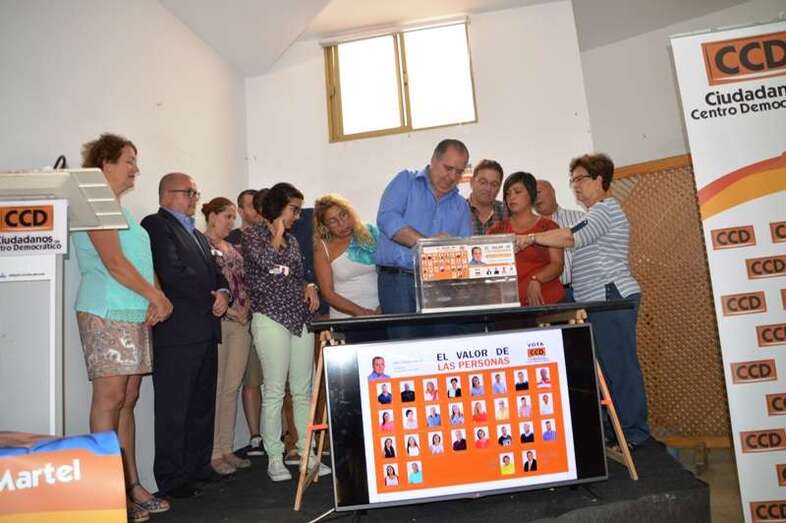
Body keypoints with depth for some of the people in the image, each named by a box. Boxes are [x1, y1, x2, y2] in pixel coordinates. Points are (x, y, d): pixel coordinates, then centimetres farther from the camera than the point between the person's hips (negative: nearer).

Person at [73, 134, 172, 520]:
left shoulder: (122, 211, 22)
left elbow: (144, 263, 17)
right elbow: (113, 262, -15)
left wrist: (157, 301, 1)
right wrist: (156, 296, -8)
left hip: (137, 315, 9)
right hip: (106, 313, -9)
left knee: (128, 402, 9)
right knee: (110, 398, -7)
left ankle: (132, 487, 15)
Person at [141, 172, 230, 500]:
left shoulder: (197, 235, 24)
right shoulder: (156, 225, -5)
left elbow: (215, 273, 20)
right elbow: (172, 273, -17)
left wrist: (223, 294, -3)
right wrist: (212, 301, -9)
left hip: (205, 331, 9)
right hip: (177, 333, -9)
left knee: (202, 406, 14)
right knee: (174, 409, -1)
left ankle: (199, 467, 26)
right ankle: (172, 480, 9)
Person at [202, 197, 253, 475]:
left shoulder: (233, 249, 18)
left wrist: (246, 308, 4)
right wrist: (229, 309, -12)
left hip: (240, 323, 7)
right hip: (215, 322, -7)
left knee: (233, 387, 9)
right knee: (215, 388, -3)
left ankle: (227, 449, 18)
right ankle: (213, 453, 7)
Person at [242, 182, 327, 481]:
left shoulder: (292, 241, 19)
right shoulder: (252, 235, 1)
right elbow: (264, 260, -18)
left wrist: (310, 288, 4)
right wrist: (277, 234, -2)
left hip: (301, 319, 6)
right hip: (271, 318, -6)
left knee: (303, 390, 8)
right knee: (274, 391, -3)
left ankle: (307, 452, 16)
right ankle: (274, 459, 8)